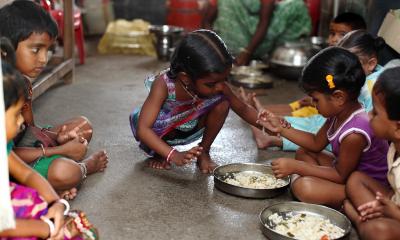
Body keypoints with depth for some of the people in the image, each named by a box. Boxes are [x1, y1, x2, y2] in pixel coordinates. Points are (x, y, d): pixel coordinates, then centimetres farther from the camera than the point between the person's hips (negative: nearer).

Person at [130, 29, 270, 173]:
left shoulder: (217, 85, -26)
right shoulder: (164, 85, -38)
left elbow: (242, 109, -8)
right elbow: (142, 129, -44)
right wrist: (174, 156, -56)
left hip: (191, 129, 3)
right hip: (162, 132, -2)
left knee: (222, 103, -24)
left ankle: (204, 152, -2)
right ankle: (160, 153, -3)